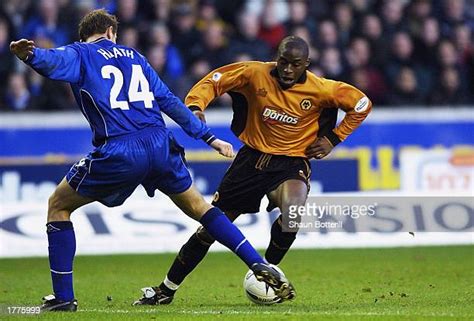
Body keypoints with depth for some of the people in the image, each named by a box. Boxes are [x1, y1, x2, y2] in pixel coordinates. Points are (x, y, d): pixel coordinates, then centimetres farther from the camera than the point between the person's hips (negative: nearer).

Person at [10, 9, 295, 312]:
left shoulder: (80, 54, 11)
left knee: (58, 206, 15)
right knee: (199, 207, 25)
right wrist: (209, 137, 28)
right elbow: (170, 102, 24)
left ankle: (63, 297, 9)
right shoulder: (133, 56, 25)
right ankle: (261, 266, 16)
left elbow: (54, 61, -15)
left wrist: (31, 55, -36)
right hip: (160, 145, 4)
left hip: (118, 153, -4)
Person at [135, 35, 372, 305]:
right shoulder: (256, 74, -11)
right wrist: (195, 106, -21)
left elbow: (362, 104, 1)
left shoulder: (320, 90, -12)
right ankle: (167, 290, 21)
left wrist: (332, 139, -1)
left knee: (294, 209, -35)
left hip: (291, 164, -2)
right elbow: (214, 81, -3)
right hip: (252, 158, 2)